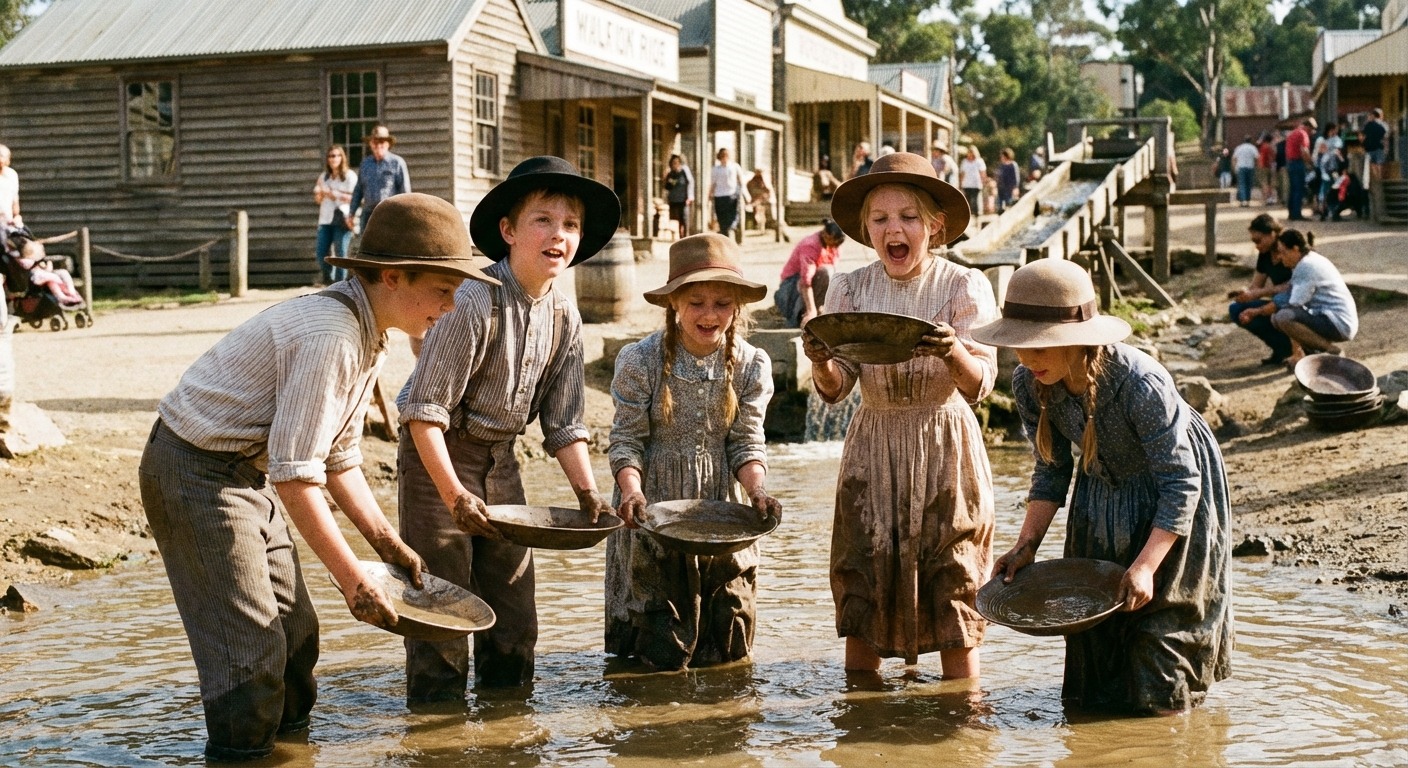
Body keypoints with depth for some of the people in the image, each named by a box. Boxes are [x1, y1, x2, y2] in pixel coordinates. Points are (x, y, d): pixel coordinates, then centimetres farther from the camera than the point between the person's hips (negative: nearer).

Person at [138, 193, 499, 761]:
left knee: (295, 635, 15)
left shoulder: (370, 339, 4)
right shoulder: (330, 336, -27)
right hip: (196, 474, -10)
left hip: (248, 474, 10)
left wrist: (385, 540, 6)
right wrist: (352, 579, -23)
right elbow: (295, 474, -28)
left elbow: (338, 456, 13)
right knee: (251, 653, -6)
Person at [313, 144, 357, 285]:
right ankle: (328, 280, 15)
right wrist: (318, 194, -1)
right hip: (325, 219, 5)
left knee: (340, 252, -6)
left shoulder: (350, 176, 1)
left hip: (342, 219, -5)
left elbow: (353, 197, -8)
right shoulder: (324, 176, 18)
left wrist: (334, 194, -13)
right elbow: (318, 200, 21)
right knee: (322, 252, -1)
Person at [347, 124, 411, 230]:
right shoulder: (365, 163, 13)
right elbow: (358, 190, 18)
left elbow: (405, 191, -4)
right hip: (368, 213, 5)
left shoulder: (397, 163, -2)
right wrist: (351, 213, 15)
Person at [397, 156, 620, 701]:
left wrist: (588, 492, -6)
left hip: (499, 459, 7)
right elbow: (425, 408, -24)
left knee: (516, 618, 11)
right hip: (437, 455, -7)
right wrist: (454, 493, -28)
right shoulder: (475, 302, -23)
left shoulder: (564, 317, -2)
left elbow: (563, 424, 5)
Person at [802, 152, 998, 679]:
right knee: (861, 595, 5)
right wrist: (821, 363, -27)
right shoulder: (850, 289, 0)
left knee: (953, 597, 1)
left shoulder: (964, 287, -7)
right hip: (872, 452, 3)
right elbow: (836, 389, -4)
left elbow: (981, 384, -17)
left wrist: (953, 351, -38)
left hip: (945, 453, -2)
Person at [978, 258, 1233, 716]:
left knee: (1161, 617, 0)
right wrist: (1026, 546, -15)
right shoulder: (1028, 384, -21)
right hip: (1100, 494, 5)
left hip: (1170, 507, -5)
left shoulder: (1141, 384, -38)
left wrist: (1146, 565, -37)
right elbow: (1052, 470, -6)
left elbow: (1180, 483, -30)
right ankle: (1094, 704, 34)